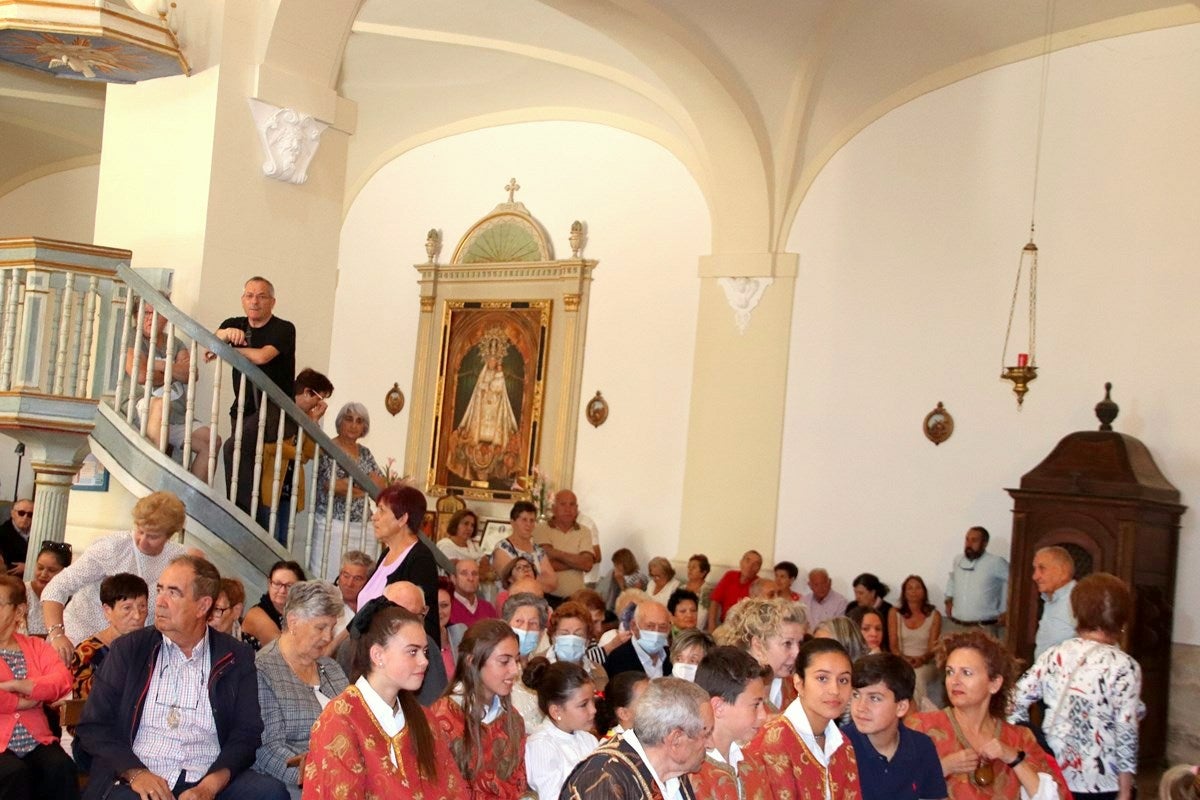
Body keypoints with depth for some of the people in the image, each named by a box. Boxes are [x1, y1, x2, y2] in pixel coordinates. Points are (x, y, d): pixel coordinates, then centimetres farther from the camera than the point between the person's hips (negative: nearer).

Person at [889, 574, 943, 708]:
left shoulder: (934, 615, 8)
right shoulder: (894, 613, 10)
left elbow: (933, 648, 1)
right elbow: (893, 645, 4)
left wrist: (921, 659, -21)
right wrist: (904, 659, -17)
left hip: (925, 663, 0)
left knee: (917, 676, -35)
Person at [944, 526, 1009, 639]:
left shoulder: (996, 563, -8)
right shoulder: (957, 560, 9)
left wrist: (1005, 611, 1)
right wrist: (949, 601, 20)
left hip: (984, 628, -5)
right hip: (955, 626, 5)